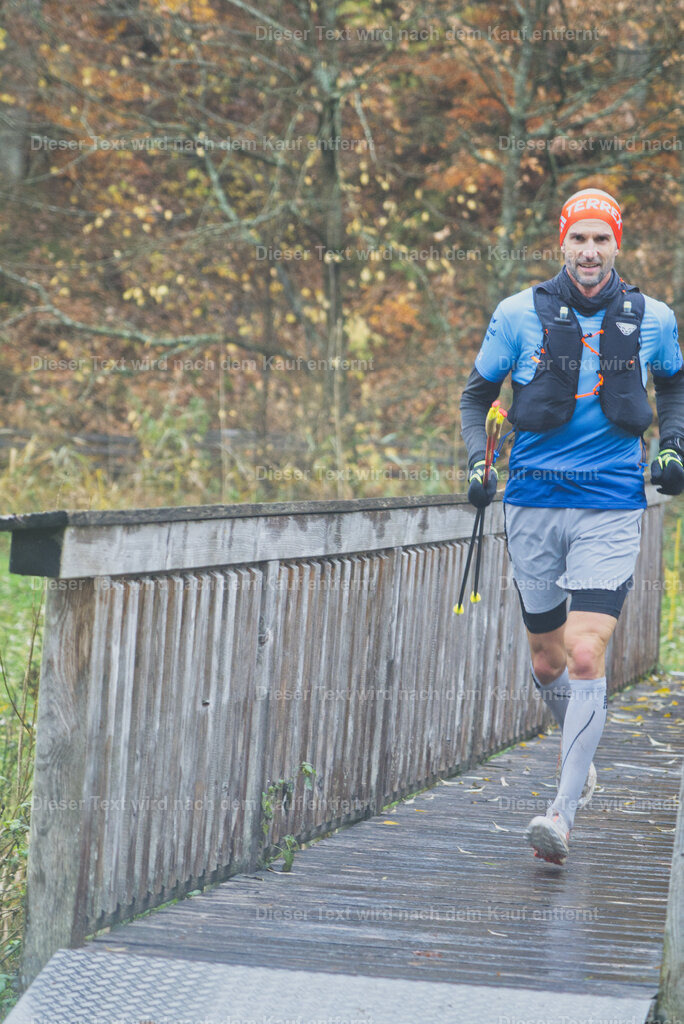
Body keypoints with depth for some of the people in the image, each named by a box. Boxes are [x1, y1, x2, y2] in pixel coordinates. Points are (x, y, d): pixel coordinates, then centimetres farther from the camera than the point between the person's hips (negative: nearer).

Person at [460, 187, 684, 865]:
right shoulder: (519, 315, -3)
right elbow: (477, 392, 11)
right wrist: (476, 461, -3)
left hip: (611, 509, -2)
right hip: (533, 504, 2)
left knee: (586, 655, -16)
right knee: (547, 661, 12)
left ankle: (563, 813, -17)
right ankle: (578, 757, 42)